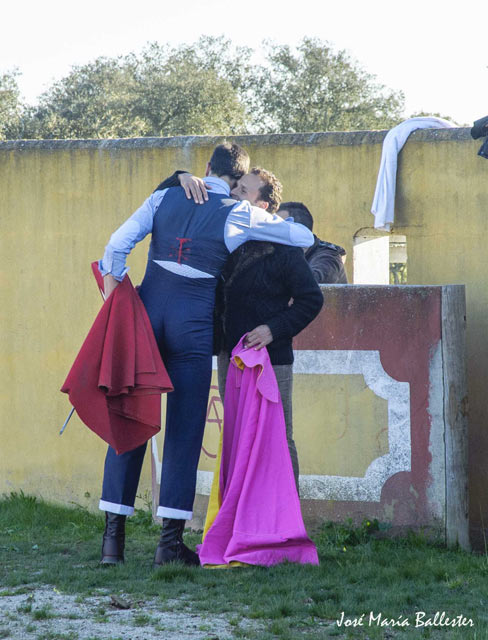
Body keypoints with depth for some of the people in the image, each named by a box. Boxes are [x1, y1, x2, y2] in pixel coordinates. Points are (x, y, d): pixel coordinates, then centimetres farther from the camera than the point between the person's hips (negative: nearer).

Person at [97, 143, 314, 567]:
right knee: (184, 428, 2)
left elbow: (119, 242, -2)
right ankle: (171, 539, -3)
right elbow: (304, 237, 7)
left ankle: (113, 533, 5)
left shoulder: (165, 198, 8)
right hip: (194, 322, -3)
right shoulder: (239, 216, 0)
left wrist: (113, 300, 0)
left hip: (147, 309, 3)